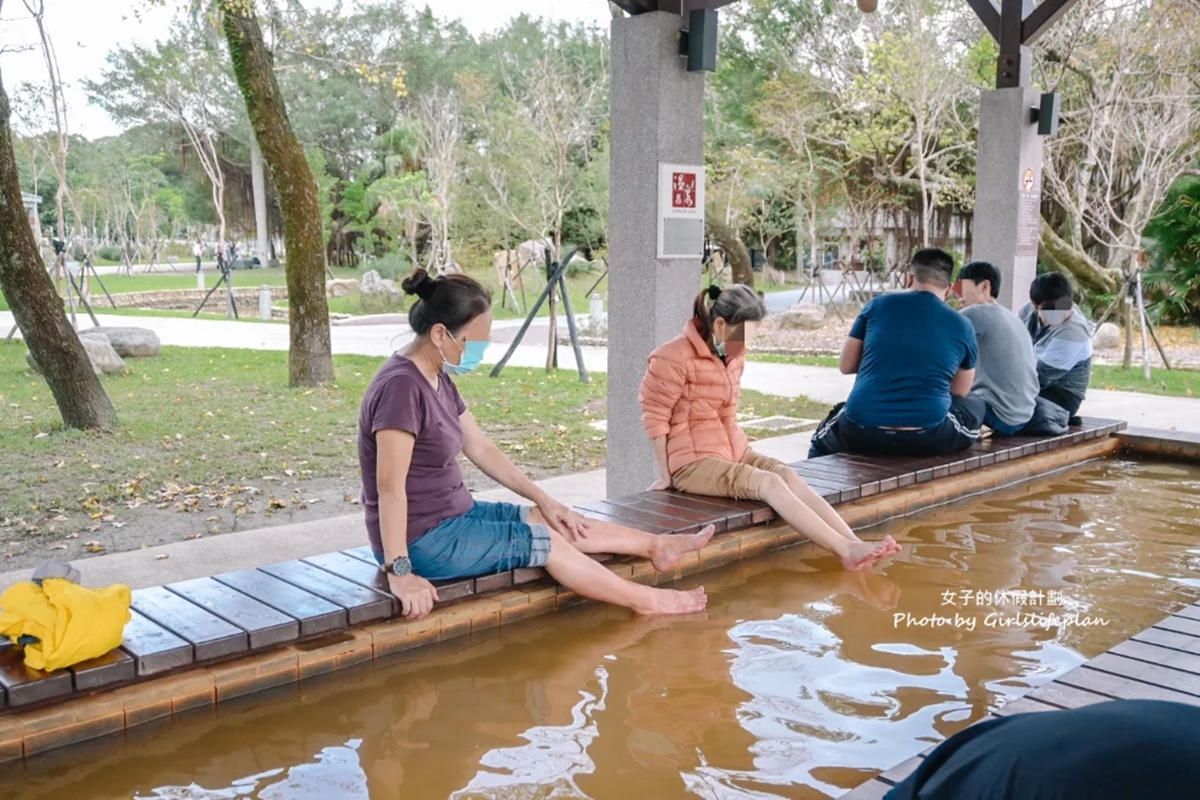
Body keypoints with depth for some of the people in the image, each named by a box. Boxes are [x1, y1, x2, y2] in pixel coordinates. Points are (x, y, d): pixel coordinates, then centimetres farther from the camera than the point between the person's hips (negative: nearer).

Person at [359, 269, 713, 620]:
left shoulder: (437, 379, 5)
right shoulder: (401, 387, -25)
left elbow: (481, 449, 10)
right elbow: (390, 485, -28)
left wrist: (544, 500, 10)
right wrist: (399, 571, -28)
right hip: (423, 541, -9)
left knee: (556, 521, 11)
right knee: (547, 541, -1)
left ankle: (657, 547, 24)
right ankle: (646, 600, 15)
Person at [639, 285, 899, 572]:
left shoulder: (733, 355, 11)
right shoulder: (675, 357, -13)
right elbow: (655, 415, -11)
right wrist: (665, 474, -9)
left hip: (734, 451, 7)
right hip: (693, 461, -7)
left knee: (788, 475, -21)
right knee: (770, 483, -28)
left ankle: (854, 544, -34)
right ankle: (846, 550, -37)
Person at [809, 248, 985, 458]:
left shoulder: (878, 305, 5)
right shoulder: (963, 326, 6)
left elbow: (846, 366, 12)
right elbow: (960, 392, 17)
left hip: (861, 433, 1)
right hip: (927, 438, 0)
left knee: (823, 437, 35)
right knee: (977, 406, 29)